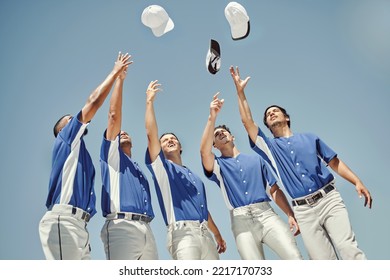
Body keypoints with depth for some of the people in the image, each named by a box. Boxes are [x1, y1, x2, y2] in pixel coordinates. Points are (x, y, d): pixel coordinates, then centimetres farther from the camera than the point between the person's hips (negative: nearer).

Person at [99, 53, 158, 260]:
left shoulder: (138, 169, 32)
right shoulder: (111, 154, 16)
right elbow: (114, 115, 7)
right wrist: (120, 78, 10)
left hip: (146, 230, 6)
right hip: (122, 227, -6)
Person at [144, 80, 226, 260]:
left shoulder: (194, 177, 27)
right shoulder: (162, 167, 11)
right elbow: (151, 134, -2)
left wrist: (218, 235, 28)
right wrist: (149, 101, -2)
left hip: (205, 233, 6)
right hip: (182, 232, -6)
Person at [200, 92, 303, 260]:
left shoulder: (256, 159, 22)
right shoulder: (218, 165, 15)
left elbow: (275, 190, 17)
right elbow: (204, 152, -9)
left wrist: (291, 215, 4)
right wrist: (212, 117, -13)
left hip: (266, 214, 2)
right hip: (241, 220, -1)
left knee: (295, 258, -15)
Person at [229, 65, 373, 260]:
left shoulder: (310, 138, 15)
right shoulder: (270, 147, 13)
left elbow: (335, 162, 14)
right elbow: (247, 122, 4)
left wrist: (357, 182, 0)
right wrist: (240, 92, 1)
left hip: (329, 199, 0)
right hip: (303, 210, 0)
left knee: (349, 249, -12)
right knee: (323, 260, 0)